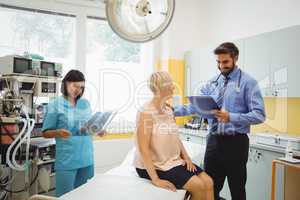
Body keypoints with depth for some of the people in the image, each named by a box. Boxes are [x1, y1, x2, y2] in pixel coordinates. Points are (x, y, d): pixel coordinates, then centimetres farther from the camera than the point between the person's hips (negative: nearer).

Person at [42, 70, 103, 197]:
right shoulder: (55, 104, -5)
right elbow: (46, 133, -3)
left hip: (86, 158, 5)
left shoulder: (85, 103, 9)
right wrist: (58, 132, -23)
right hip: (66, 160, -4)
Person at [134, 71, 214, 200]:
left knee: (208, 182, -5)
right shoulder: (146, 113, -19)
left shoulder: (168, 110, 7)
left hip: (175, 160, 8)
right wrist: (155, 179, -25)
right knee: (198, 186, -16)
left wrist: (186, 157, 0)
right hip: (156, 165, -8)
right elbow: (143, 149, -23)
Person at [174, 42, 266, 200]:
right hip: (214, 140, 4)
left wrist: (231, 117, -25)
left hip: (236, 142, -4)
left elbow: (259, 115, -13)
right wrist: (173, 110, -9)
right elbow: (197, 106, 3)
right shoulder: (212, 83, 9)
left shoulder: (248, 82, -6)